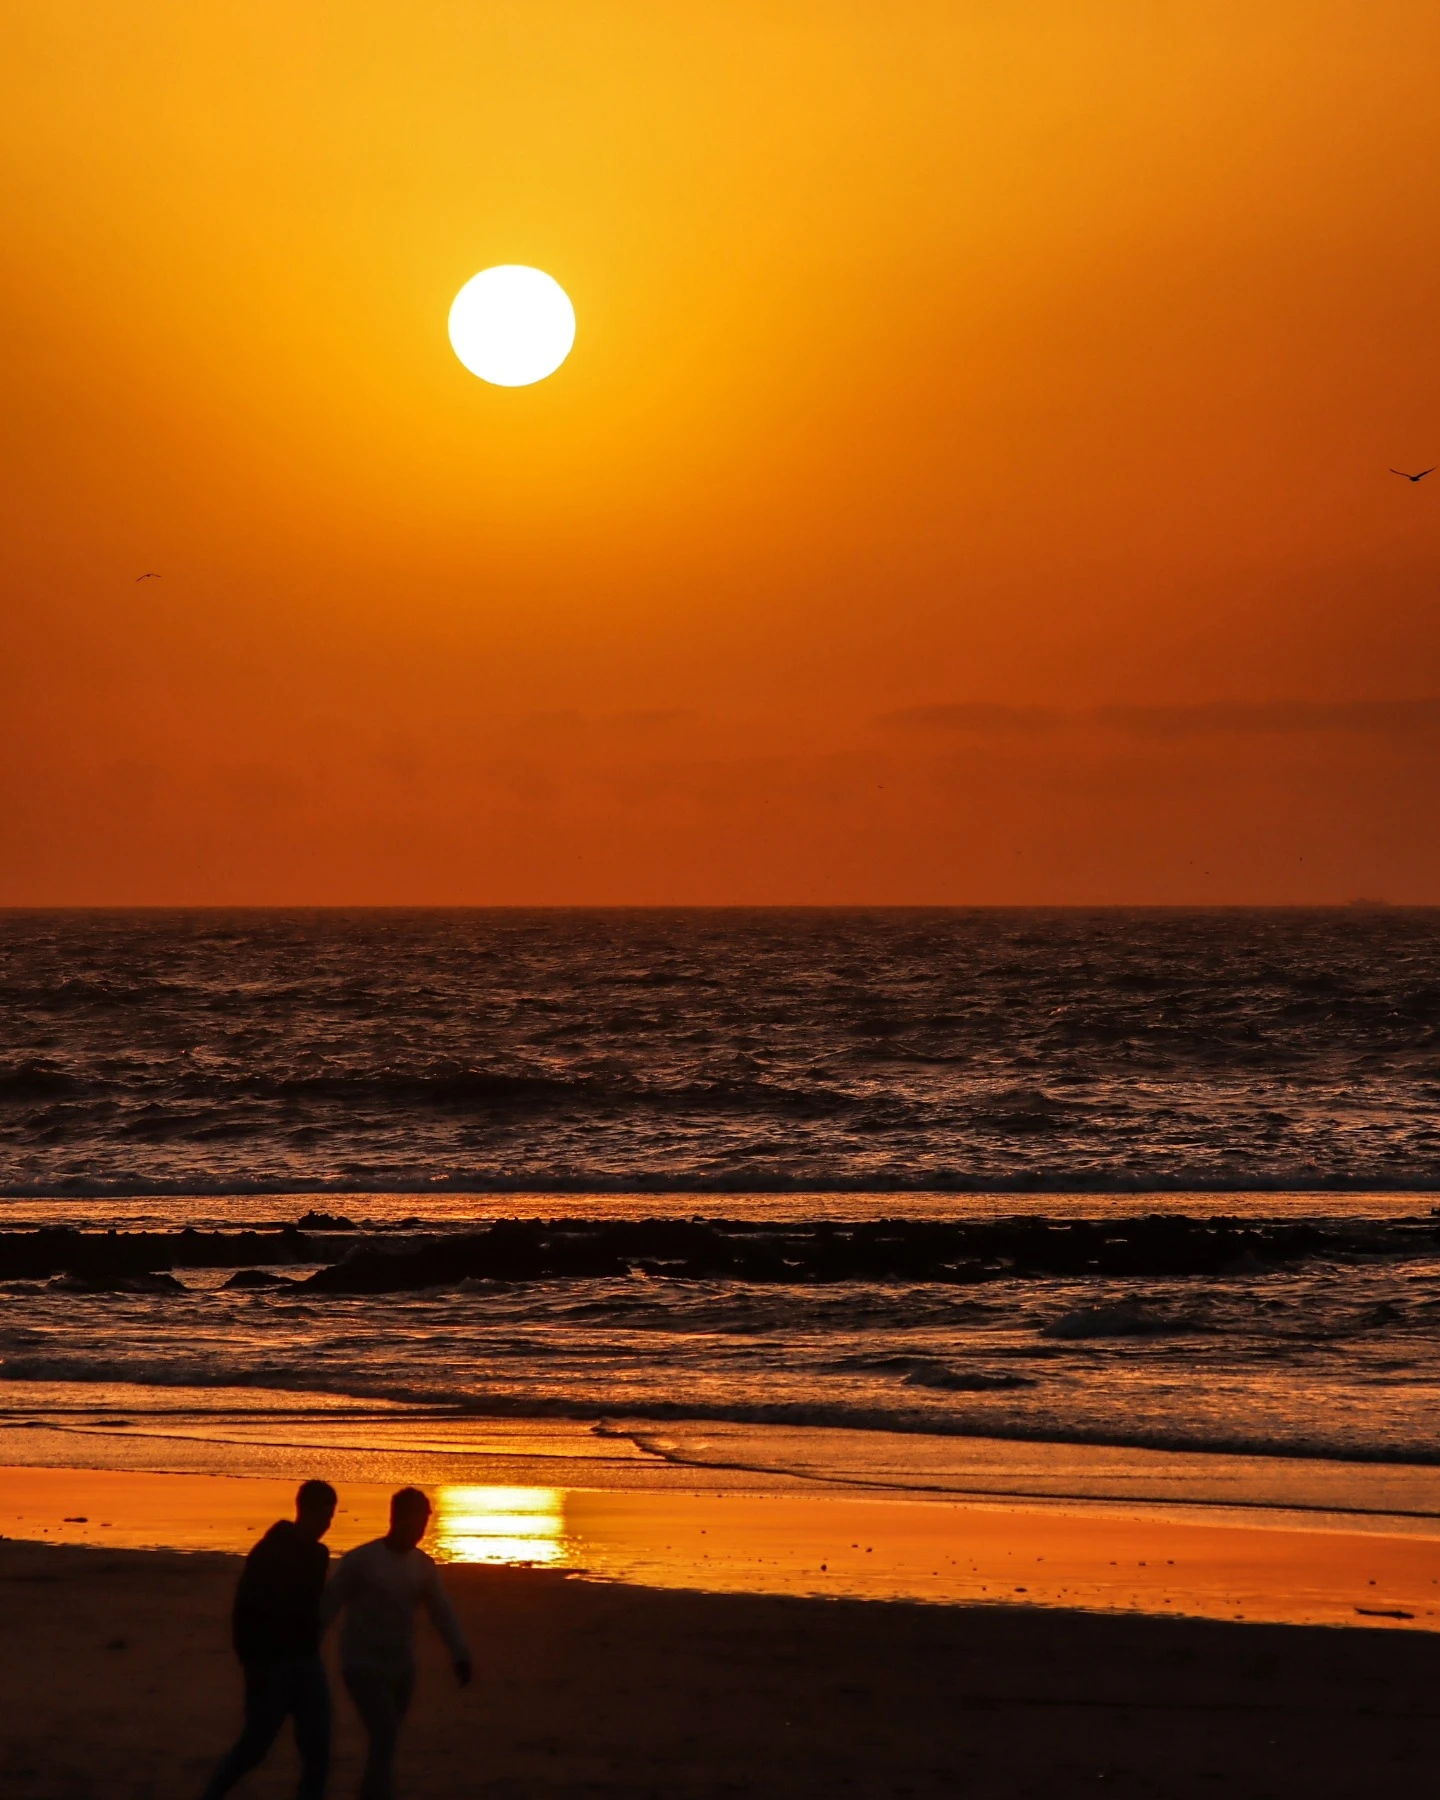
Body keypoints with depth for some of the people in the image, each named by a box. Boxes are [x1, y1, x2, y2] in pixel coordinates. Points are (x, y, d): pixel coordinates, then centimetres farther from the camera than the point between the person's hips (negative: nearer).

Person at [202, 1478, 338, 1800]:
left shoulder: (317, 1554, 8)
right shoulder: (268, 1553, -14)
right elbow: (245, 1614, -16)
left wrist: (312, 1650, 17)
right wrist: (253, 1665, -19)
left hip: (306, 1663, 6)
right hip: (271, 1665, -6)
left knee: (317, 1751, -1)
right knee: (254, 1746, 2)